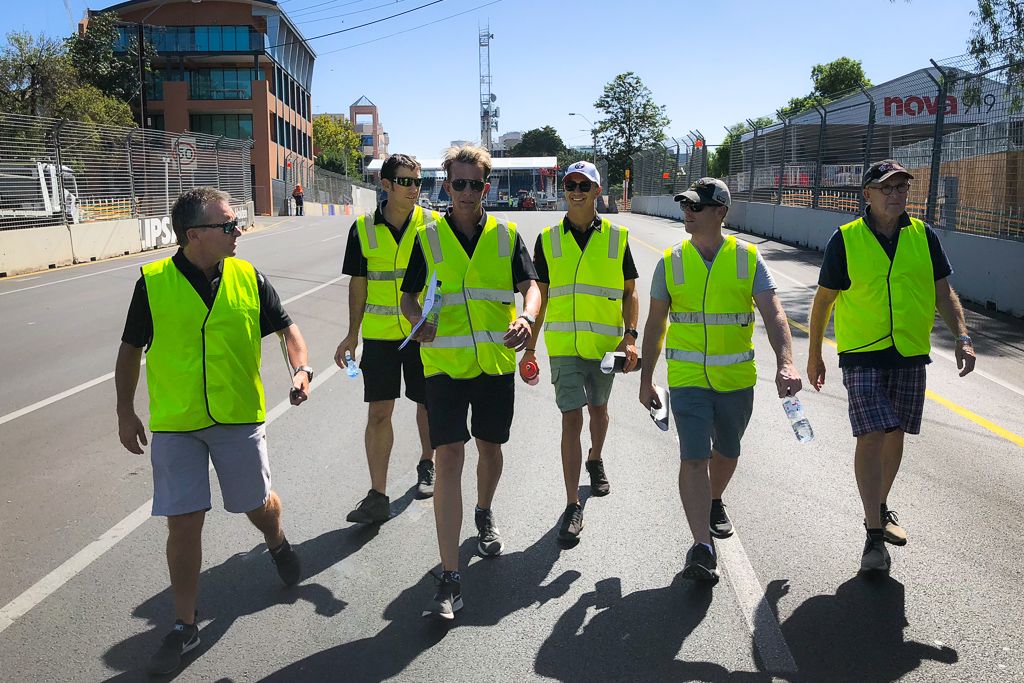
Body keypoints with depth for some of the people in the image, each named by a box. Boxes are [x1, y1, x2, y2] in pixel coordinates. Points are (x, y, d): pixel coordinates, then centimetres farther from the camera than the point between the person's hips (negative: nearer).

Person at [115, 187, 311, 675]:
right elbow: (131, 348, 3)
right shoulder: (153, 282, -8)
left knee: (258, 505, 14)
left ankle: (278, 544, 50)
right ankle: (184, 625, 20)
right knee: (183, 523, 2)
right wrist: (125, 412, 5)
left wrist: (300, 367, -11)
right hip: (174, 424, -1)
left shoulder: (248, 277, -4)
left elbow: (285, 326, 6)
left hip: (239, 417, 1)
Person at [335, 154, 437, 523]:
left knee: (428, 404, 12)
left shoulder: (433, 224, -3)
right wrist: (352, 334, 7)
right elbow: (358, 283, 7)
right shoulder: (364, 229, 0)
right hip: (379, 335, 1)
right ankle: (377, 496, 5)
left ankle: (426, 465, 38)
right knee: (378, 412, -1)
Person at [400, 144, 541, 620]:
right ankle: (449, 579, -8)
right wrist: (418, 321, -15)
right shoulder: (428, 238, 3)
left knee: (490, 447, 18)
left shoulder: (506, 236, 5)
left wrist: (527, 318, -23)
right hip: (444, 365, -2)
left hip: (496, 363, 2)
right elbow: (409, 294, 8)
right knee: (449, 458, -11)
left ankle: (484, 514, 50)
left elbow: (530, 285, -1)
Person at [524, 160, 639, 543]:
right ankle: (573, 506, 0)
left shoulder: (616, 237, 1)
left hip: (605, 345, 1)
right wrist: (530, 346, 5)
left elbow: (630, 292, 4)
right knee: (571, 419, -6)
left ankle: (595, 460, 49)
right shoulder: (548, 239, 2)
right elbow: (540, 295, 6)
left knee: (598, 408, 19)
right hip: (563, 345, -1)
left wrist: (630, 336, -8)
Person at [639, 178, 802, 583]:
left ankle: (715, 503, 48)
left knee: (726, 451, 19)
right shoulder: (671, 262, 0)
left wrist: (785, 363, -27)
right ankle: (702, 548, -9)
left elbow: (773, 313, -11)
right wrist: (646, 379, 7)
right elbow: (655, 323, 5)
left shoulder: (747, 258, -3)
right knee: (693, 458, -10)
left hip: (737, 379, 1)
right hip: (687, 379, -1)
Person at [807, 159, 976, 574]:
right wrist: (814, 355, 4)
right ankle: (874, 536, -4)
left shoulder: (923, 236, 4)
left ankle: (879, 508, 36)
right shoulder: (845, 239, -6)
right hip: (862, 354, -4)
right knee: (871, 437, -11)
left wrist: (962, 338, -6)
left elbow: (944, 293, 8)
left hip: (910, 354, 4)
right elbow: (823, 299, 1)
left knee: (895, 435, 13)